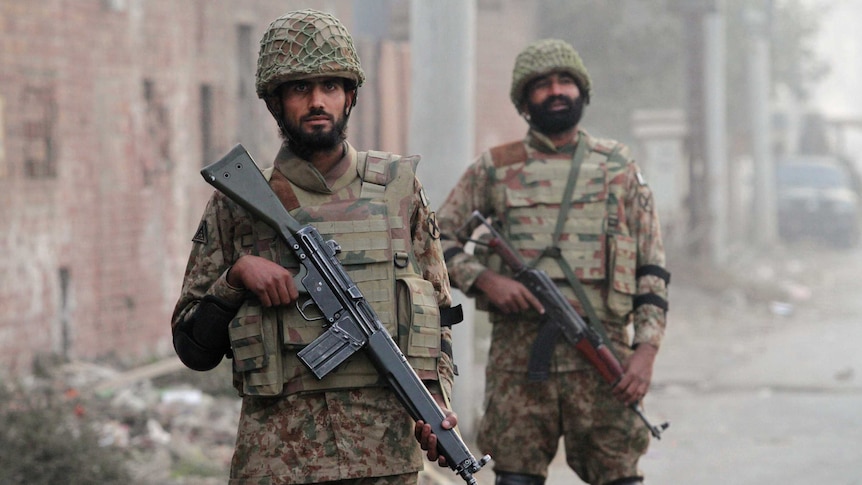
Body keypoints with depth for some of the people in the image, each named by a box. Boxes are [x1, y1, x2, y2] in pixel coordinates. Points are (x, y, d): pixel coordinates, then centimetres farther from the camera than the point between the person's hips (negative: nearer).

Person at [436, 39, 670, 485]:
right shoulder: (494, 169, 10)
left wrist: (646, 349, -3)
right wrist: (484, 278, -8)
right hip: (518, 353, 0)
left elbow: (652, 268, 9)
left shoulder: (618, 168, 11)